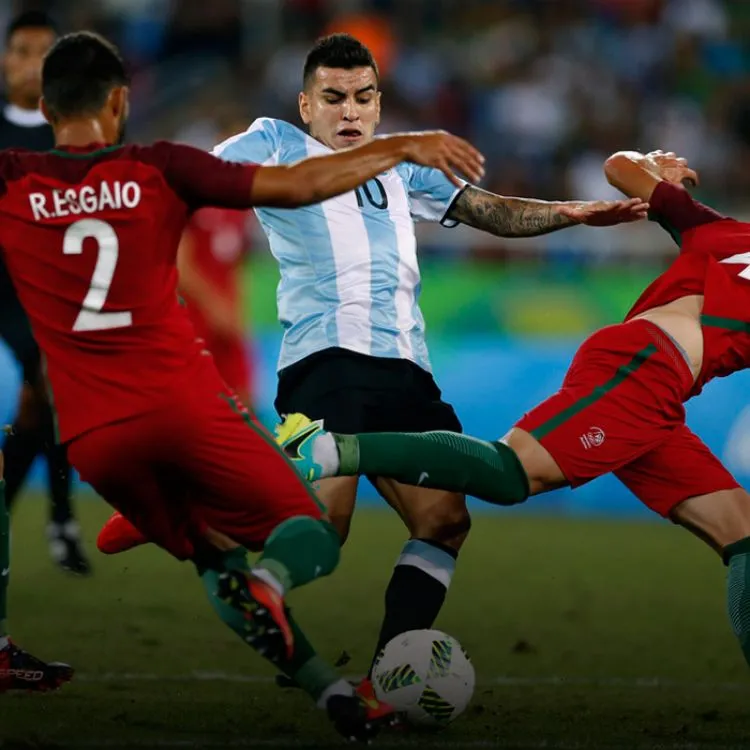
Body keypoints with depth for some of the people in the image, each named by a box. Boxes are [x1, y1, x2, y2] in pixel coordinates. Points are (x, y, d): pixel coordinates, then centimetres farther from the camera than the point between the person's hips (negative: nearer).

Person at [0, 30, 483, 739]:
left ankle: (333, 693, 4)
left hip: (94, 436, 2)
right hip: (185, 405, -2)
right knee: (311, 535, 9)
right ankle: (267, 581, -27)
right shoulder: (158, 170, 1)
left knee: (215, 559, 20)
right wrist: (405, 146, 9)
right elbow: (300, 184, -1)